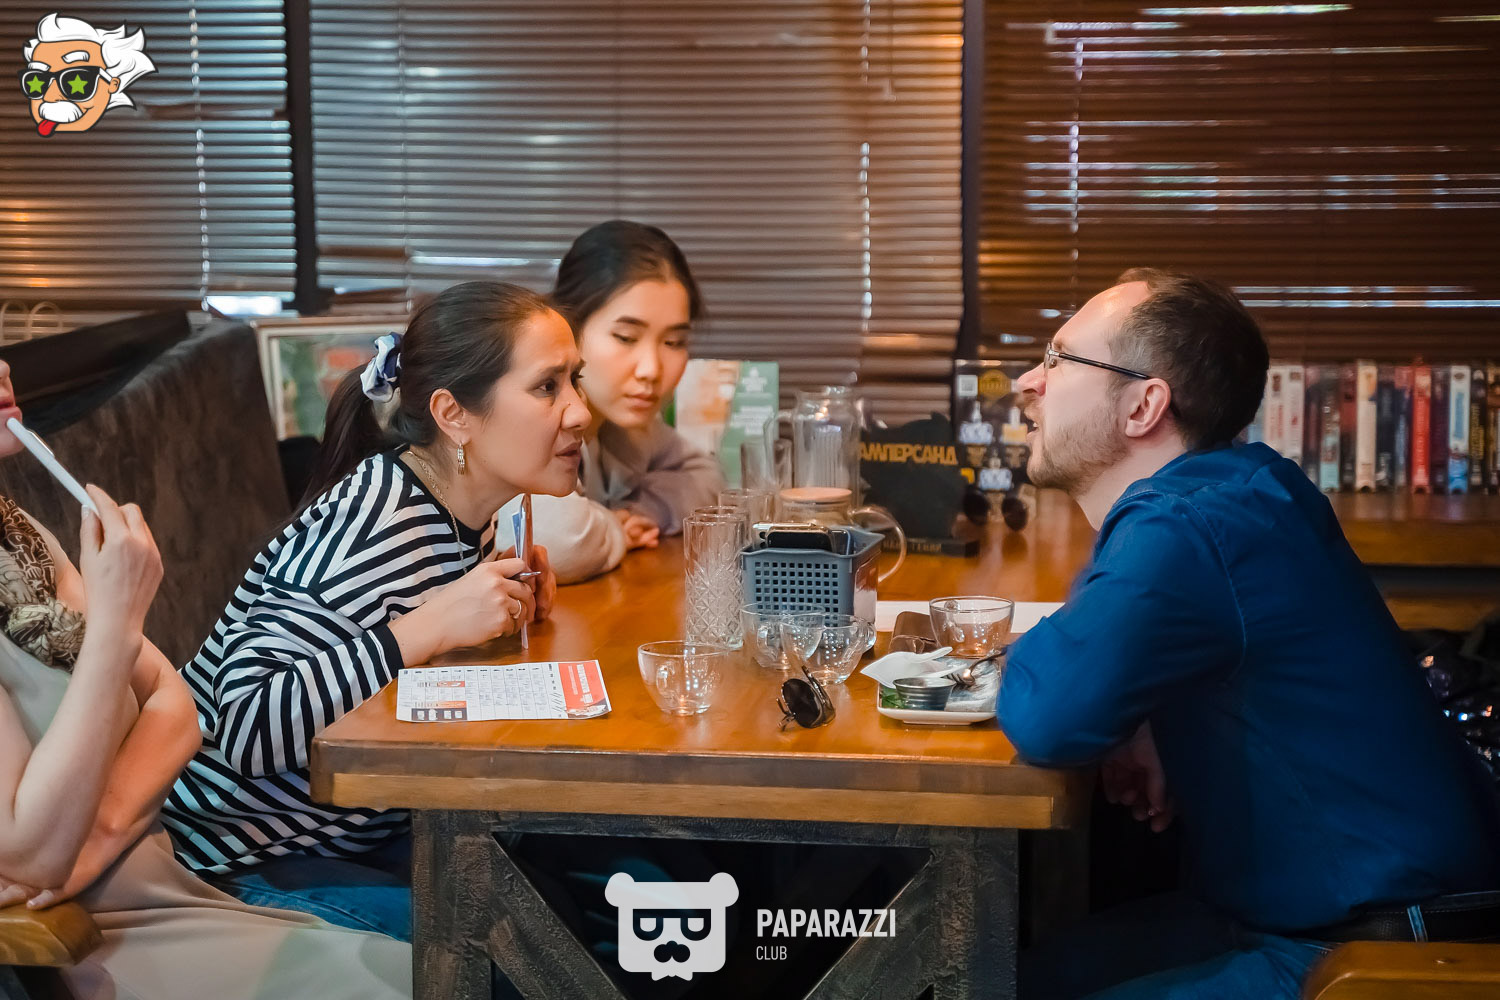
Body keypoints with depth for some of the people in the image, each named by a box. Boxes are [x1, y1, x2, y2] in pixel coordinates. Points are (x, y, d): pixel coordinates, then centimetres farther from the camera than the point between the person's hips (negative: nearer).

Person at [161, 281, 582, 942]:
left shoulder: (469, 511, 1)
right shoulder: (369, 524, -27)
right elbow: (244, 730, -34)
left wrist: (509, 601, -2)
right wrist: (429, 626, -35)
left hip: (375, 831, 9)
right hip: (255, 864, -9)